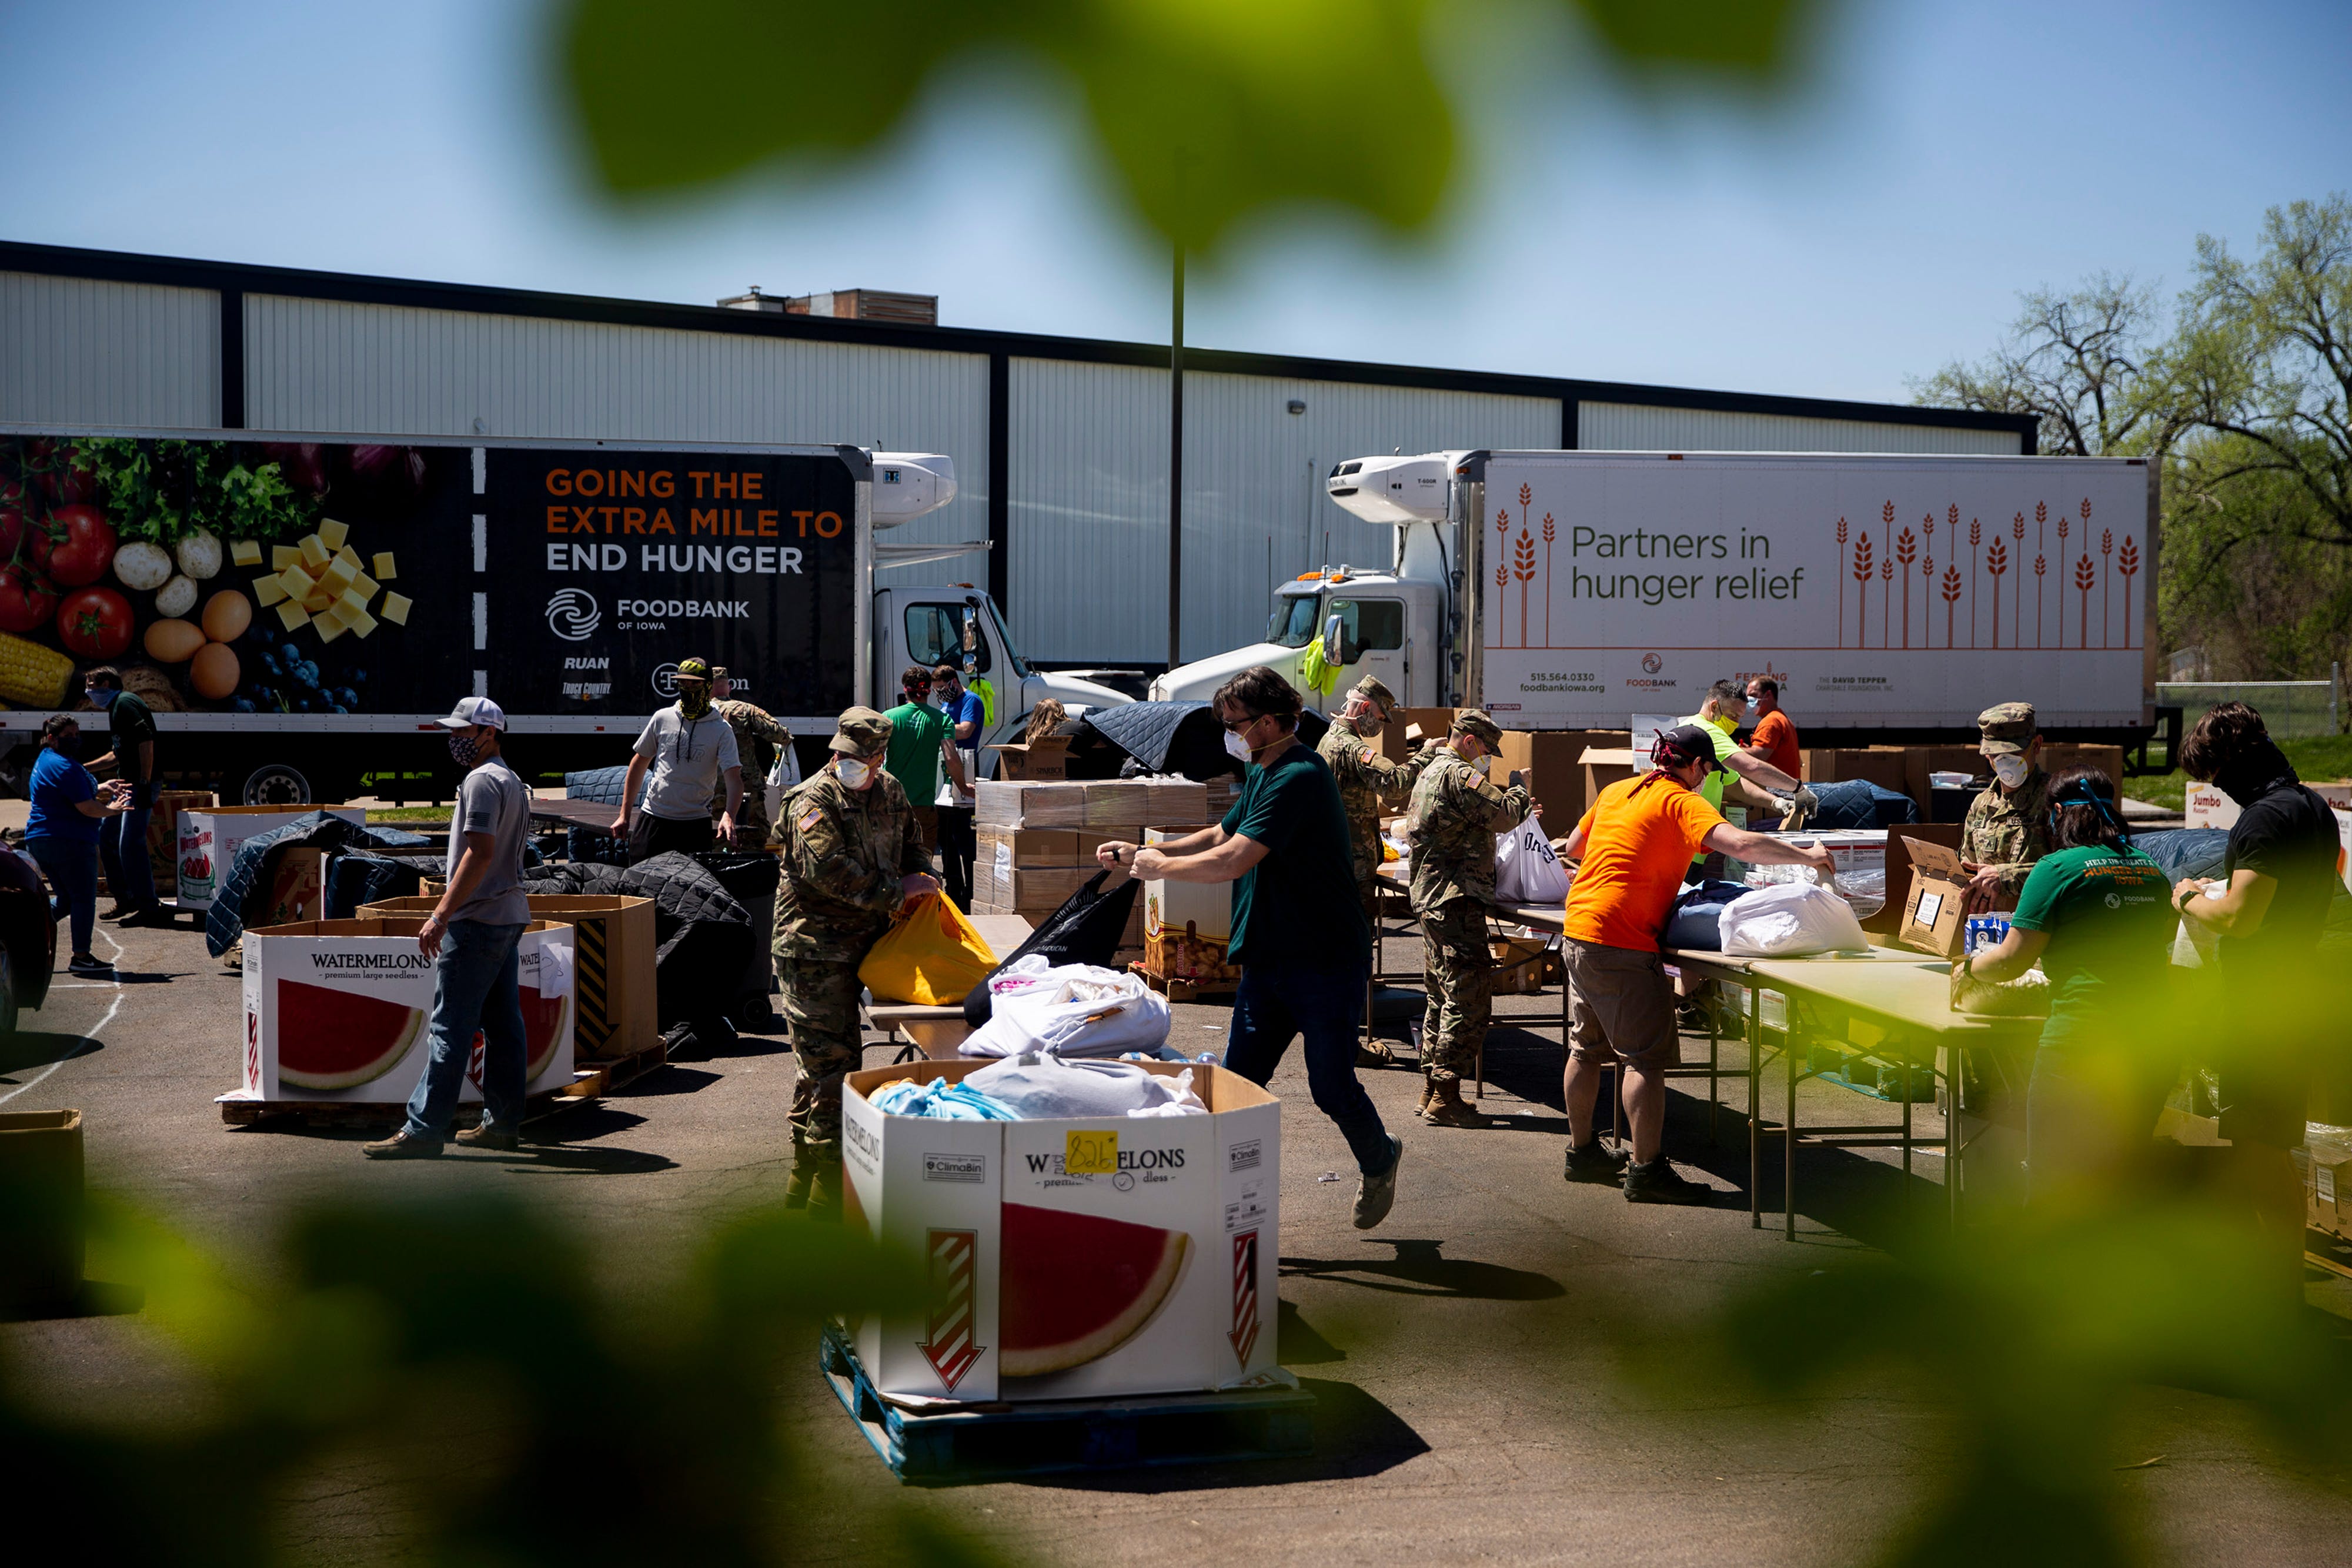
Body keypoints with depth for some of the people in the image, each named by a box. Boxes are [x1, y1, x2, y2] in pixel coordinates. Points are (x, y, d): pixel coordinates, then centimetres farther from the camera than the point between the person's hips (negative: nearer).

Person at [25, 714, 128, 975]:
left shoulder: (44, 760, 18)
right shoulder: (65, 766, -15)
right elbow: (86, 808, -17)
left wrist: (101, 788, 18)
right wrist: (111, 810, 1)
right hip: (70, 842, -10)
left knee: (66, 900, 18)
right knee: (84, 898, -2)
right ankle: (81, 957, -1)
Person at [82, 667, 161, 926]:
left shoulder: (125, 703, -12)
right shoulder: (115, 708, 20)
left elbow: (146, 741, -22)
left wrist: (145, 784, -25)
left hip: (140, 785, -11)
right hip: (126, 784, 11)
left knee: (130, 844, -12)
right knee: (106, 837, 13)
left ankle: (148, 906, -7)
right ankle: (125, 901, 20)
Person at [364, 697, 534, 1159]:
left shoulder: (482, 780, -13)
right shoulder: (513, 782, 18)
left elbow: (481, 853, -22)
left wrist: (440, 916, -24)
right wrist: (449, 903, 24)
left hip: (477, 921, -10)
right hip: (510, 917, 10)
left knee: (450, 1027, -9)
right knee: (503, 1025, 11)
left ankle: (423, 1130, -9)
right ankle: (503, 1123, 15)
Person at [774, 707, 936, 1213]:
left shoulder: (889, 793, 10)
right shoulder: (813, 802, -13)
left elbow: (912, 843, 26)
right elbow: (829, 871, -25)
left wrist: (922, 877, 6)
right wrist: (897, 892, -20)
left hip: (858, 943, 8)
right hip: (813, 949, -8)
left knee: (826, 1060, 16)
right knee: (829, 1059, -9)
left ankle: (804, 1181, 27)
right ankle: (828, 1189, -5)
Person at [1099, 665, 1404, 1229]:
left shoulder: (1299, 779, -22)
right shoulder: (1260, 773, 11)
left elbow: (1232, 861, -27)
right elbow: (1220, 836, 23)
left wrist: (1163, 867, -13)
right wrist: (1140, 853, 13)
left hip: (1324, 961, -9)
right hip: (1266, 959, 9)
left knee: (1331, 1087, 1)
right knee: (1236, 1084, 4)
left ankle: (1379, 1161, 30)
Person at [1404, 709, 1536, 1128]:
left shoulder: (1429, 774, 21)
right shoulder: (1458, 775, -12)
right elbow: (1504, 814, -17)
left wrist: (1518, 816, 26)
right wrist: (1519, 791, 3)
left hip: (1429, 900, 11)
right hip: (1456, 901, -11)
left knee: (1441, 997, 16)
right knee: (1470, 999, -10)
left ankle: (1432, 1090, 20)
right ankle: (1445, 1098, -10)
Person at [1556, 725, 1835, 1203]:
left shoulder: (1616, 792, 15)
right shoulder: (1682, 802, -8)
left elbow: (1573, 847, 26)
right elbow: (1740, 844, -23)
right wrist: (1807, 856, -14)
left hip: (1578, 930, 9)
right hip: (1622, 940, -9)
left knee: (1586, 1049, 18)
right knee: (1647, 1057, -5)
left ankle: (1582, 1152, 28)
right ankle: (1646, 1171, -6)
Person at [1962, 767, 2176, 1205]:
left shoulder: (2058, 869, -6)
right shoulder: (2152, 871, 11)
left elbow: (2012, 960, -5)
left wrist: (1970, 963, 16)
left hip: (2085, 1040, -6)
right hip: (2154, 1040, 6)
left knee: (2052, 1185, 3)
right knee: (2122, 1176, 18)